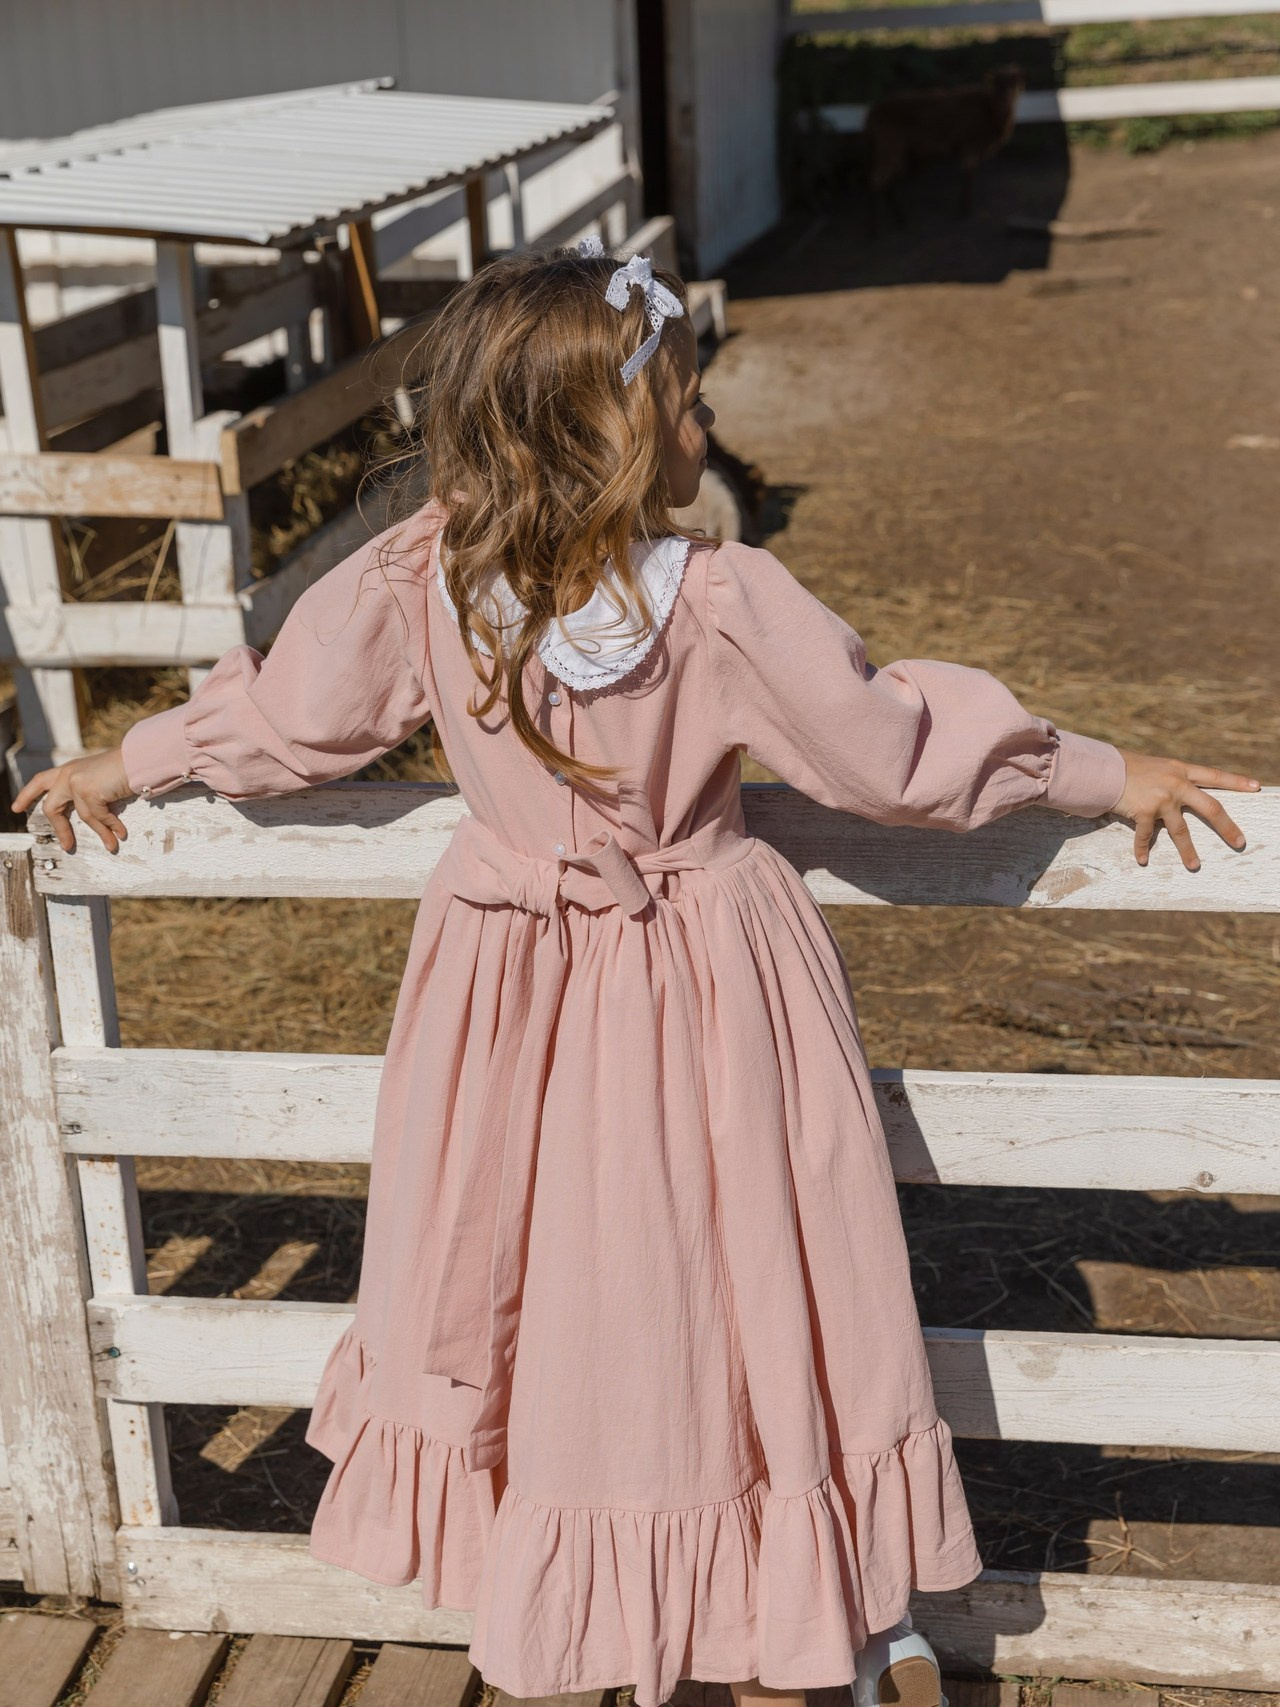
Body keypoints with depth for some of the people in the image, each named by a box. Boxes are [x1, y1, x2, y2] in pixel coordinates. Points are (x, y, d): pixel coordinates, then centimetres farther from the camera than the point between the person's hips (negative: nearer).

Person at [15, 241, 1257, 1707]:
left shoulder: (420, 580, -15)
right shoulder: (724, 606, -25)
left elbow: (284, 719, -2)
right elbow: (897, 757, -16)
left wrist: (127, 765, 18)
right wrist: (1108, 775, -1)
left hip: (514, 1001, 3)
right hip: (701, 999, -3)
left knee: (531, 1304, 20)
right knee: (728, 1291, 13)